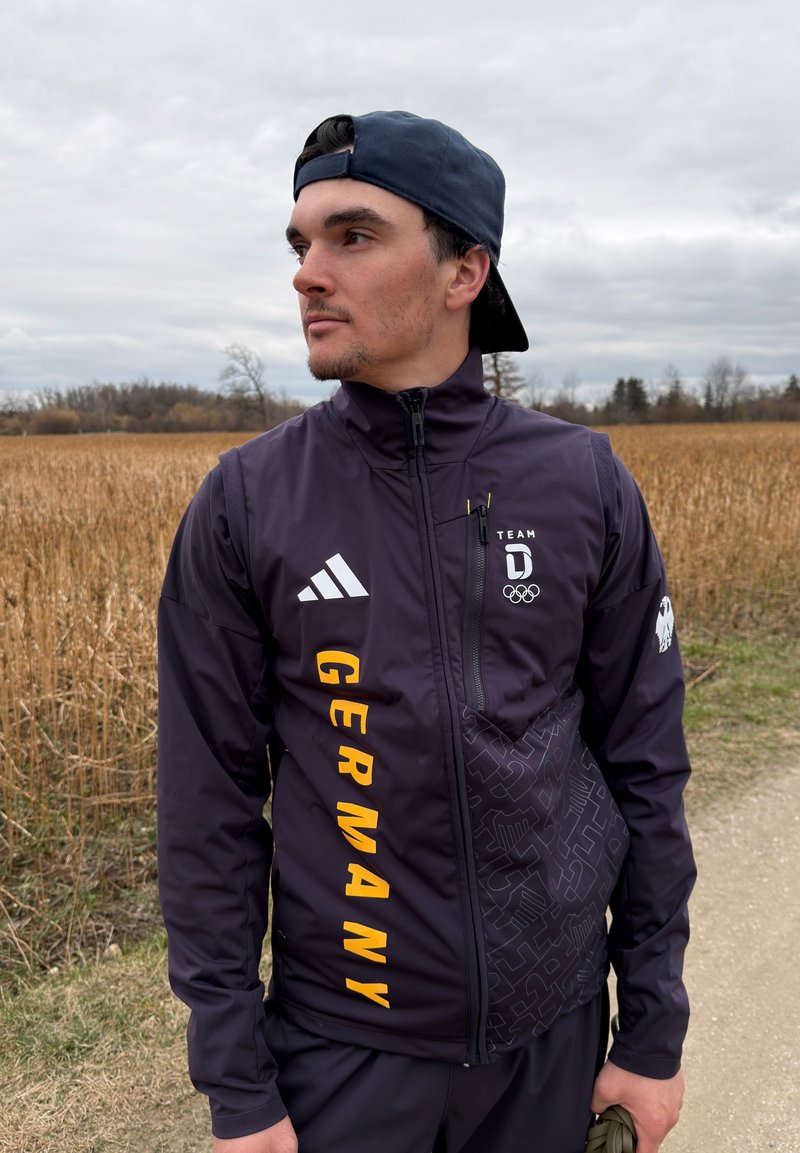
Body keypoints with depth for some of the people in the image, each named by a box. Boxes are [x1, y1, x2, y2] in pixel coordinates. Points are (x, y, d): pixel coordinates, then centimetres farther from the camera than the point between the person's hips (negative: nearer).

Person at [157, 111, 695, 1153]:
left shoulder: (585, 483, -8)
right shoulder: (243, 505, -10)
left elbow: (645, 761, -2)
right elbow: (209, 801, -7)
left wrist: (654, 1029, 2)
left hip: (553, 1028, 2)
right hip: (344, 1041, -1)